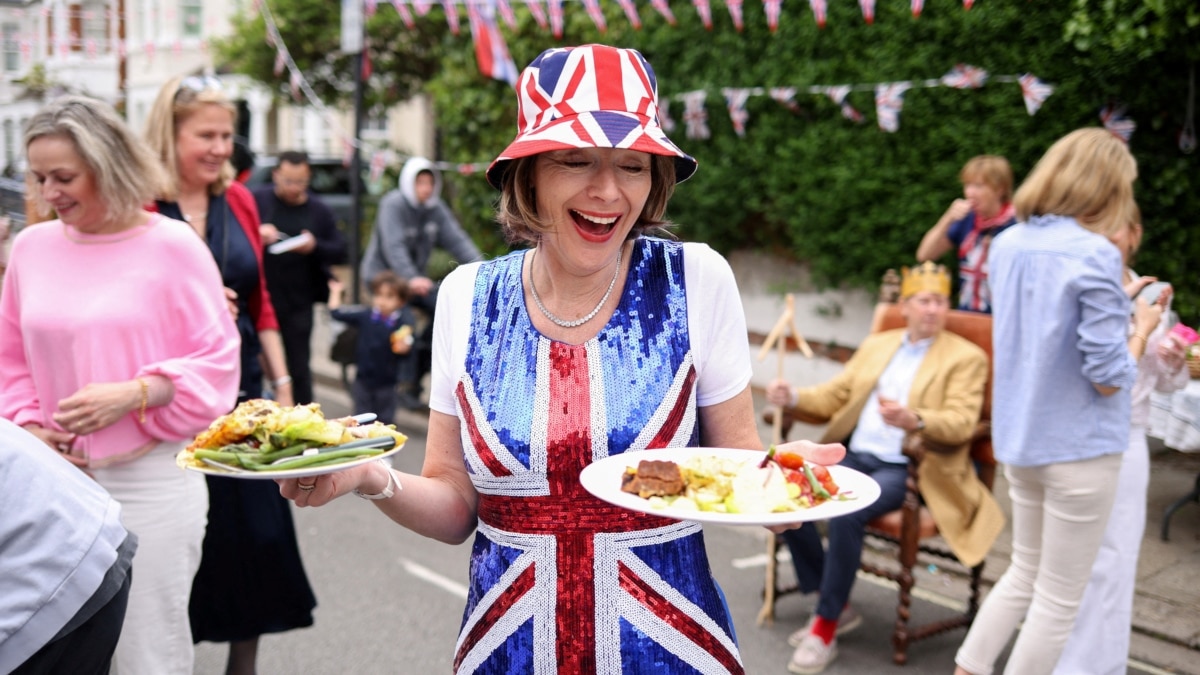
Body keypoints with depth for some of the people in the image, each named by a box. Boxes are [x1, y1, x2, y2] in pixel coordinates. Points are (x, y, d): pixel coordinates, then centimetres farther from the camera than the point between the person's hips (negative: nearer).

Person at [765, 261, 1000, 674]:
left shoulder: (966, 357, 2)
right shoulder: (877, 345, 19)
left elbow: (962, 423, -11)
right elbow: (836, 395, 19)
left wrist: (914, 420, -31)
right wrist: (794, 397, -2)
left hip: (906, 469, -5)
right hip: (854, 456, 6)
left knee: (846, 515, -32)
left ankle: (825, 628, -15)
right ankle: (837, 606, -3)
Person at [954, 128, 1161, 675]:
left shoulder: (1008, 244, 3)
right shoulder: (1095, 255, -19)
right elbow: (1108, 378, -18)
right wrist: (1142, 326, -1)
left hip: (1019, 440, 7)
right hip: (1078, 447, -7)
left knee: (1024, 573, 23)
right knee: (1059, 598, 8)